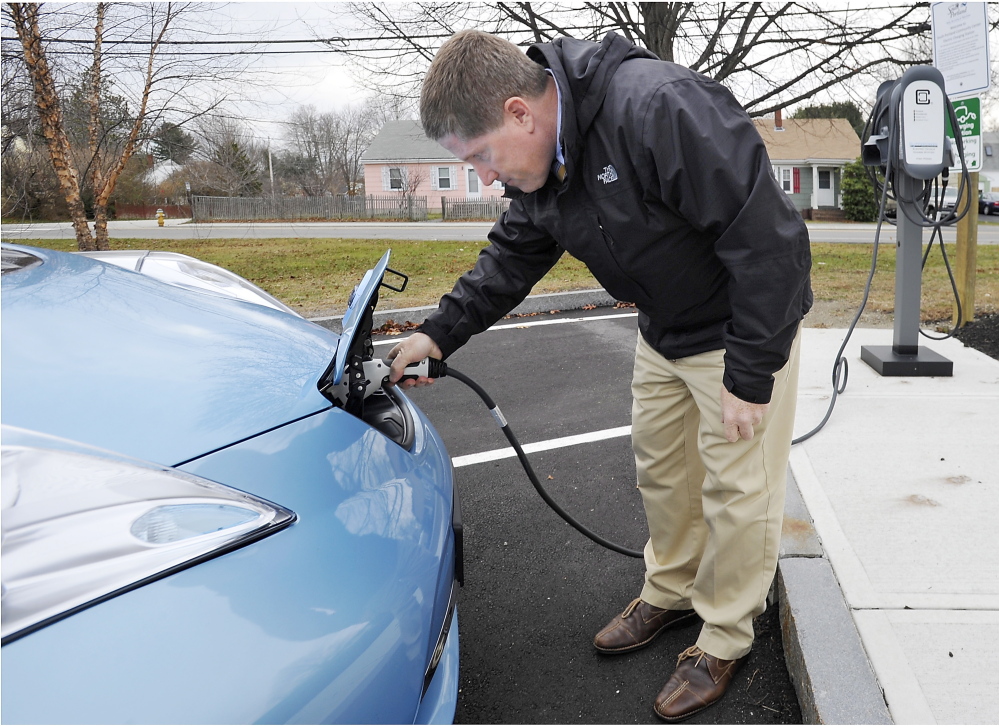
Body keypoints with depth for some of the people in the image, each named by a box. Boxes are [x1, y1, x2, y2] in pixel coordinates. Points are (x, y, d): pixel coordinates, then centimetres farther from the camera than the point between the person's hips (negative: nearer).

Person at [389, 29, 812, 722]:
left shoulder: (658, 108, -34)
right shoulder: (540, 168, -7)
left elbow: (768, 238, -33)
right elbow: (512, 258, 8)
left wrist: (749, 377, -27)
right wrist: (440, 332, -1)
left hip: (745, 327, -7)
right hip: (664, 332, 8)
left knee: (736, 488, 3)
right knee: (661, 467, 18)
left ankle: (723, 641, 23)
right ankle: (671, 592, 40)